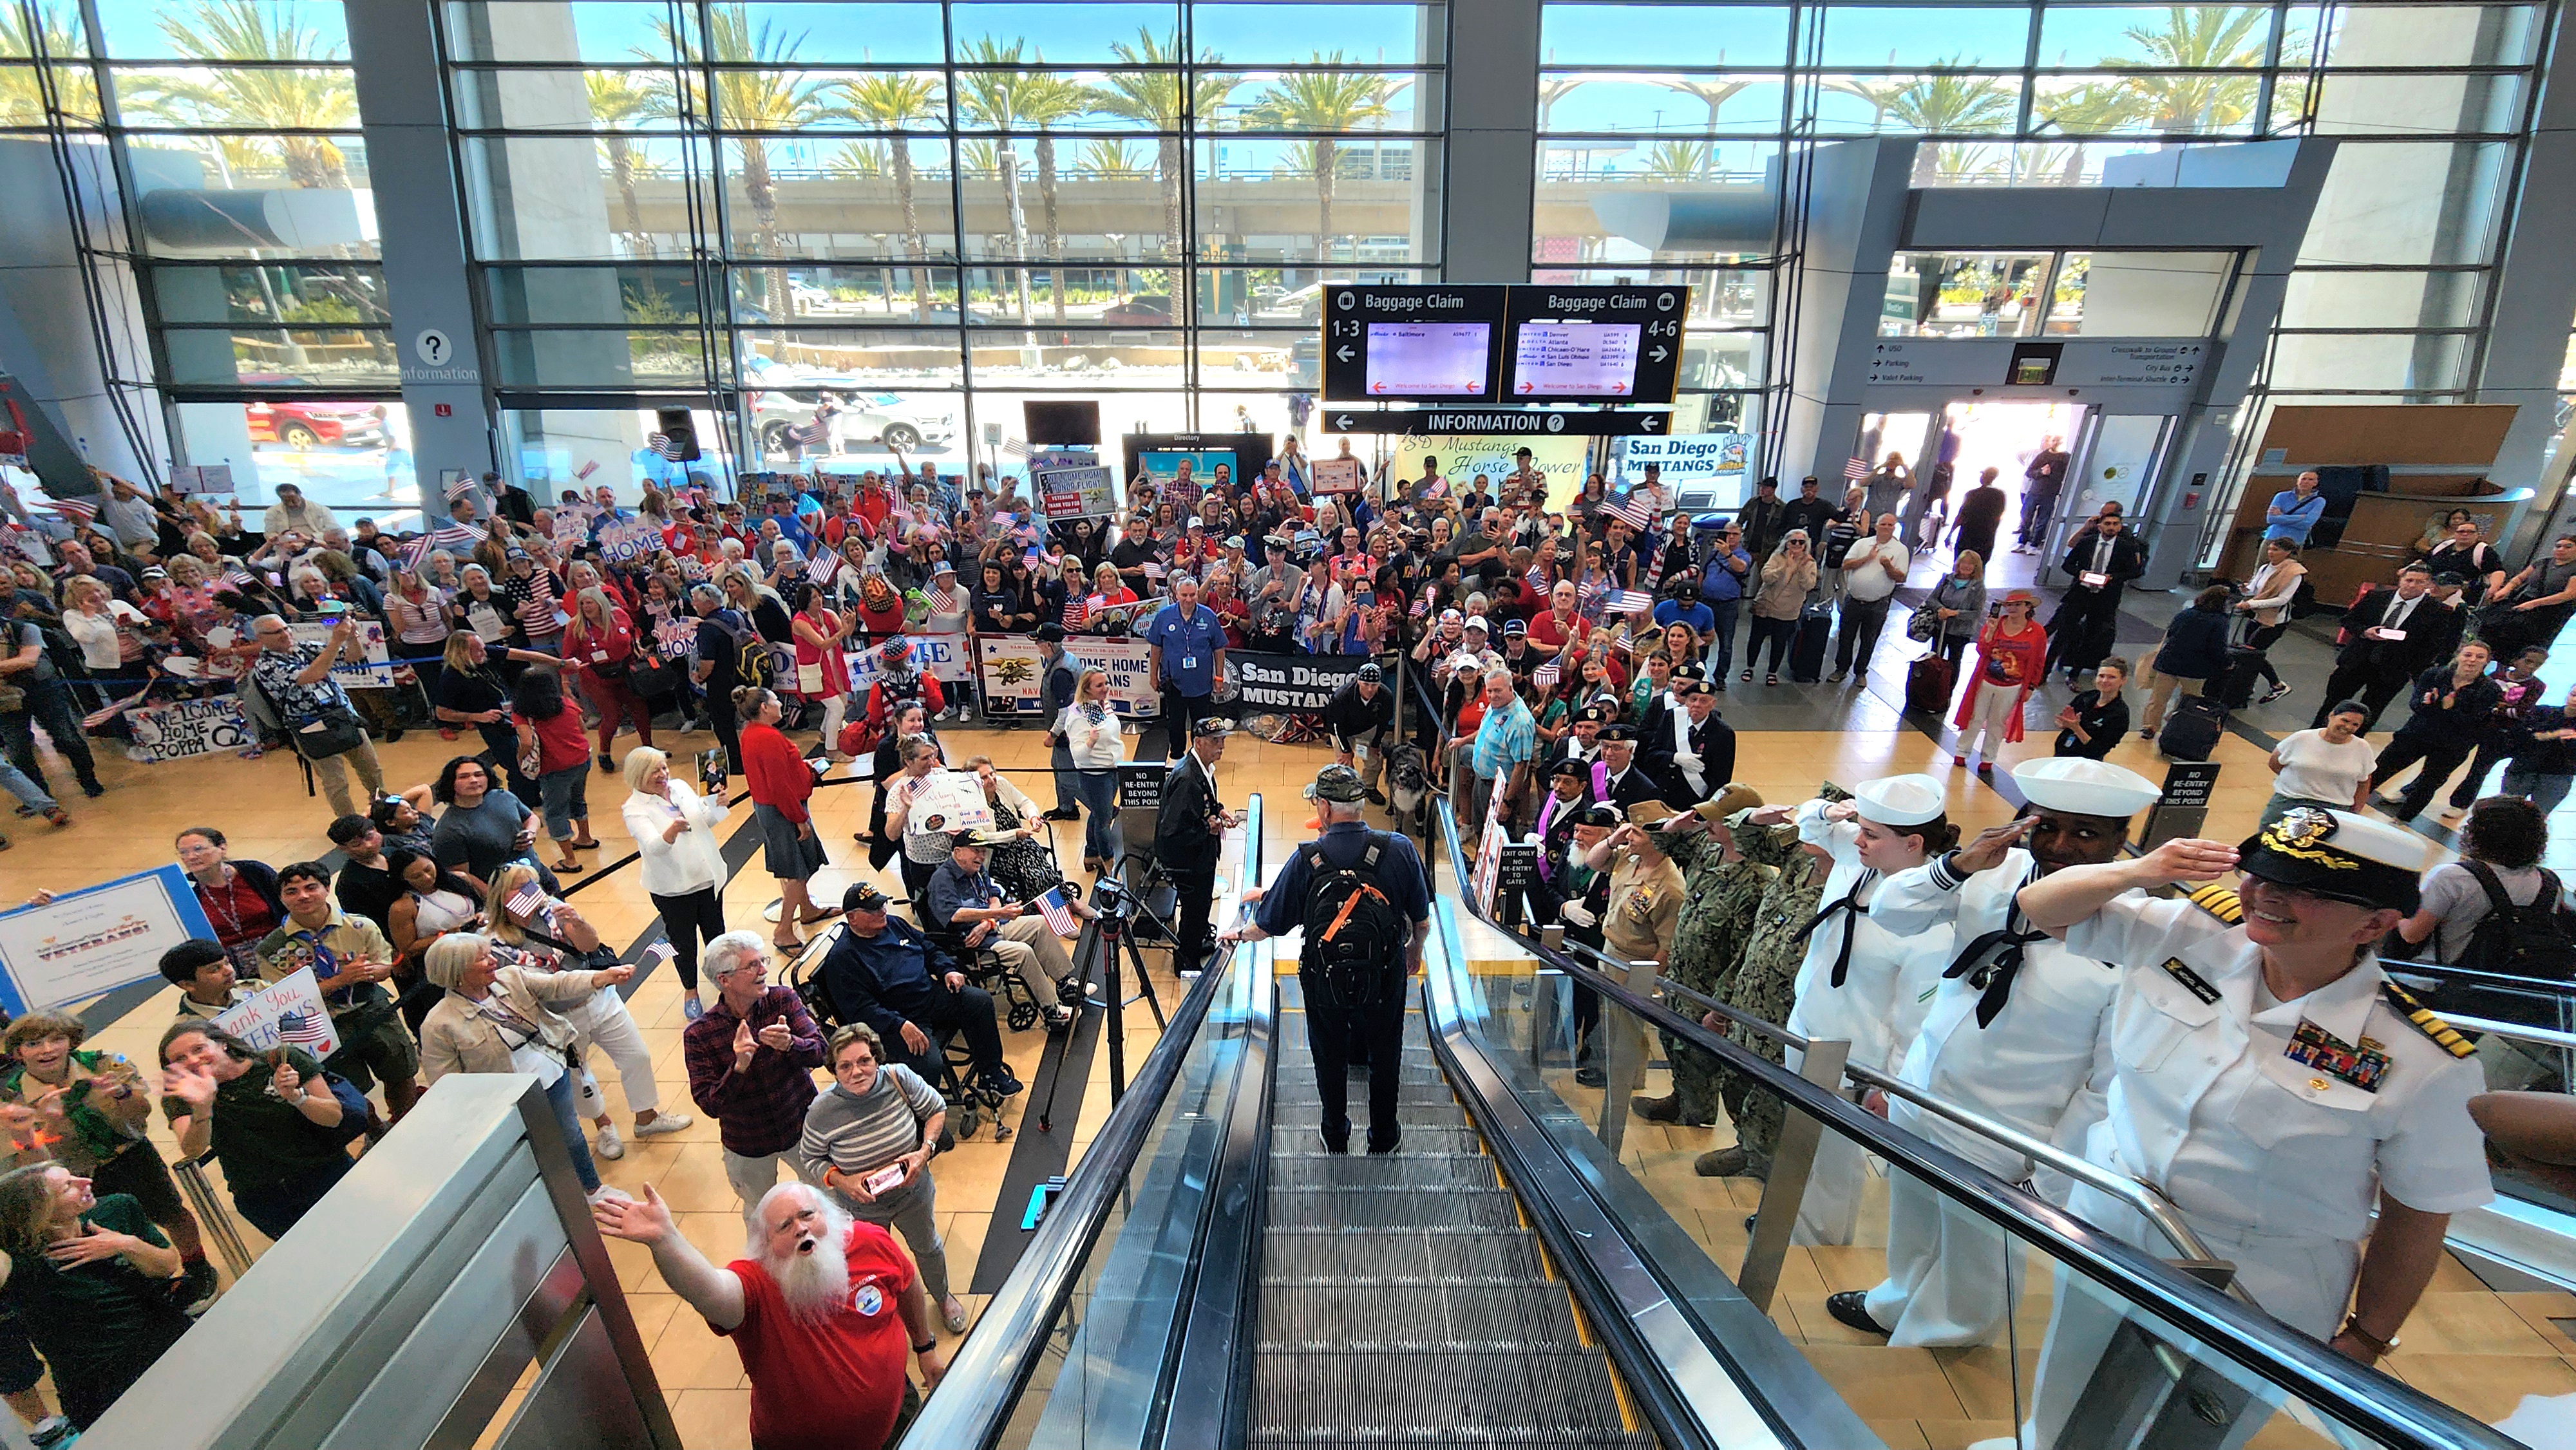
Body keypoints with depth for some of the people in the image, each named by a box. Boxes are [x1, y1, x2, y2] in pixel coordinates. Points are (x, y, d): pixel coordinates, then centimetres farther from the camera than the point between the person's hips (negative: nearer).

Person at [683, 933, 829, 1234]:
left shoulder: (783, 1000, -15)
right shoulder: (698, 1035, -19)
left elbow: (819, 1053, -21)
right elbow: (709, 1106, -21)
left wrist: (790, 1044, -42)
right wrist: (739, 1067, -38)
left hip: (802, 1126, 1)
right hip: (748, 1147, -1)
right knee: (760, 1216, 22)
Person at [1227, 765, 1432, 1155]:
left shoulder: (1306, 859, -18)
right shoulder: (1399, 849, -15)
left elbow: (1268, 926, -9)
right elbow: (1422, 921, -5)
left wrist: (1239, 933, 13)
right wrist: (1415, 948, 17)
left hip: (1324, 979, 0)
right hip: (1384, 976, 1)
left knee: (1330, 1058, 23)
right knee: (1384, 1056, 23)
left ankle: (1335, 1137, 42)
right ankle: (1383, 1136, 41)